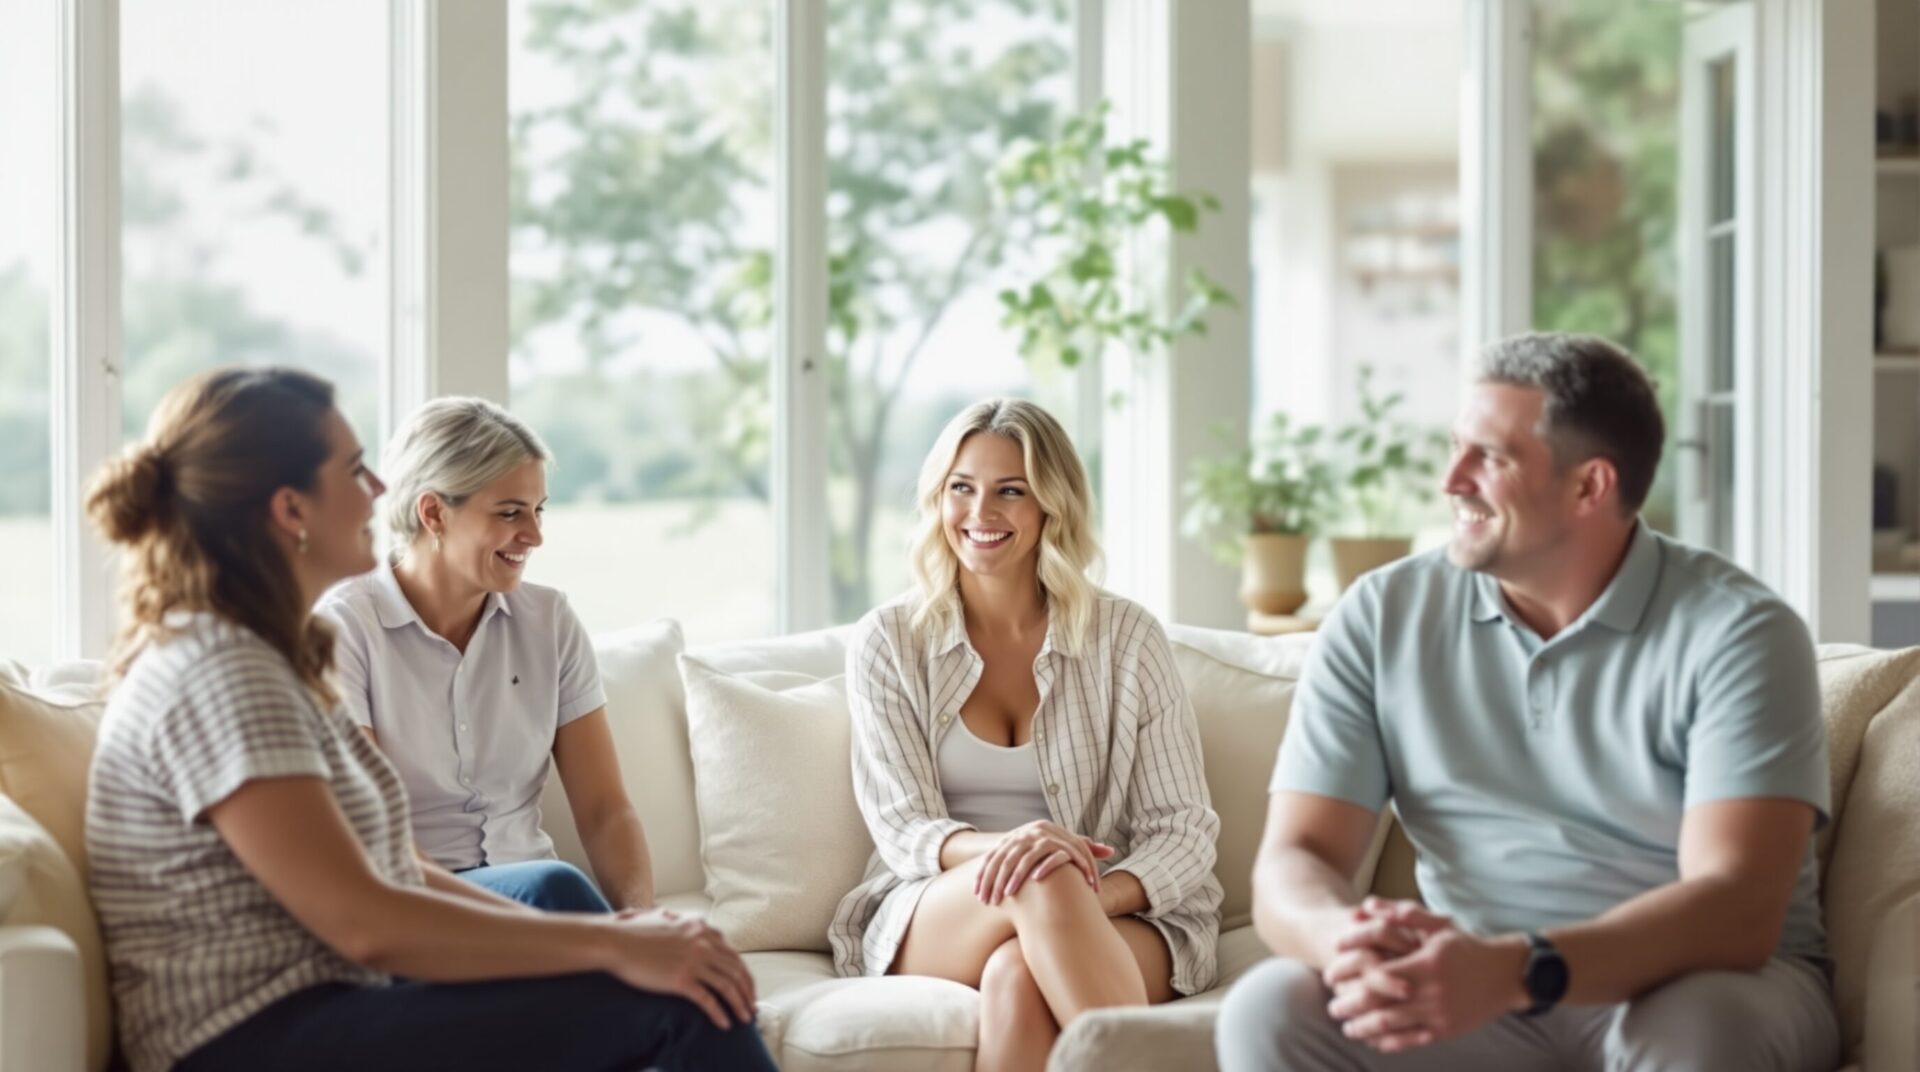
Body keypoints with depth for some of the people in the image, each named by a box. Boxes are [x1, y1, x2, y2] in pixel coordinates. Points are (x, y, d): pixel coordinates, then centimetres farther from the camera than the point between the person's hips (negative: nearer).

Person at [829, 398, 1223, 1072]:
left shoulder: (1126, 637, 2)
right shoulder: (888, 643, 5)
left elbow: (1184, 832, -2)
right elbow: (902, 830, -3)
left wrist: (1091, 901, -25)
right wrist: (1000, 851, -27)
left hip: (1119, 920, 0)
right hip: (930, 924, 1)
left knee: (1016, 977, -36)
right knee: (1040, 881, -34)